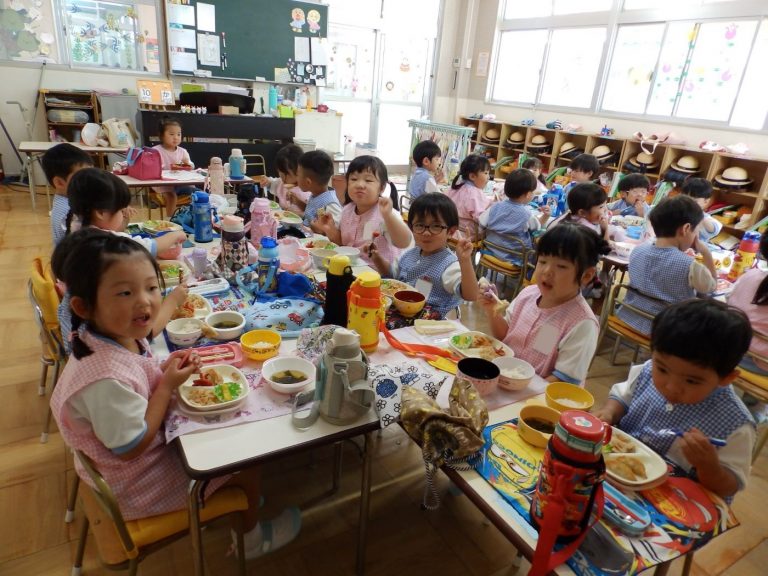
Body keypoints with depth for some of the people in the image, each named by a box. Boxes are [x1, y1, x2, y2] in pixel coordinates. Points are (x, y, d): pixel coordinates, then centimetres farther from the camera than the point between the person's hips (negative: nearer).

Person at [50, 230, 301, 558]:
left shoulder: (120, 337, -12)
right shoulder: (106, 378, -39)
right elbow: (131, 448, -29)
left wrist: (166, 369, -13)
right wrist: (168, 385, -27)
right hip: (134, 486, -8)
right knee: (247, 463, 4)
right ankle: (250, 539, 32)